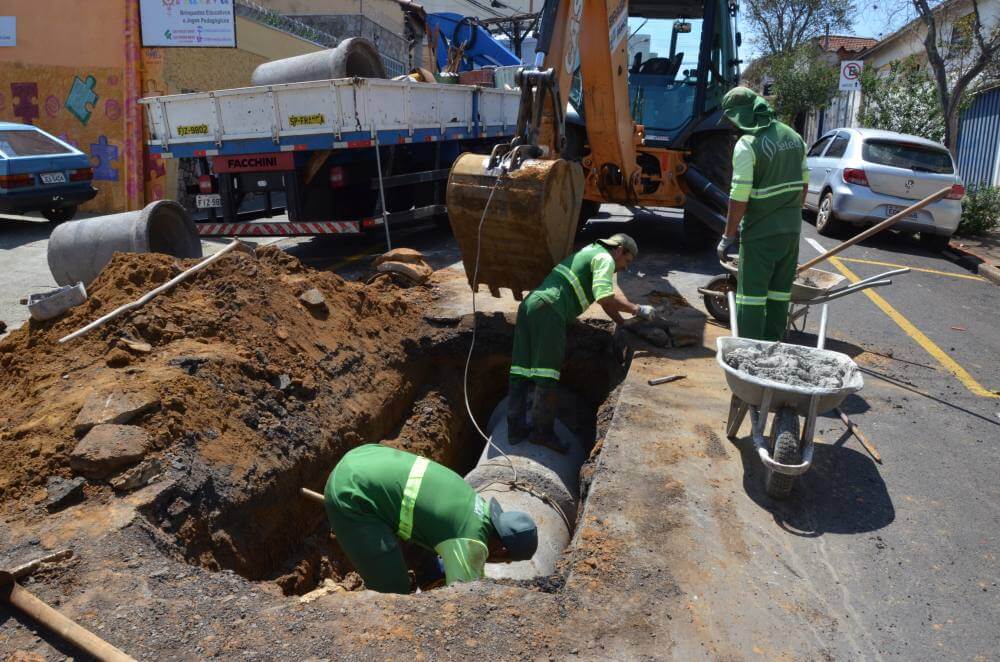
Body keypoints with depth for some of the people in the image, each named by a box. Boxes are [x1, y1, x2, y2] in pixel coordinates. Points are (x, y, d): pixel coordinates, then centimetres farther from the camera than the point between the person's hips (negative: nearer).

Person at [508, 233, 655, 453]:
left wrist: (625, 325, 36)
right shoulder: (605, 258, 3)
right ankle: (543, 431, -7)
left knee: (521, 370, 5)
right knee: (546, 372, -8)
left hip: (529, 304, 10)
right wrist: (637, 309, -4)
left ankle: (516, 429, 7)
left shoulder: (588, 253, 33)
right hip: (549, 309, -9)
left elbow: (605, 299, 38)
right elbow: (605, 297, -14)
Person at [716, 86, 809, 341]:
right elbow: (803, 182, 14)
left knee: (751, 294, -1)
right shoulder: (793, 136, 8)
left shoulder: (747, 144, -16)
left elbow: (739, 197, -19)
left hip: (761, 232, -7)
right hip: (791, 229, 7)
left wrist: (728, 237, -11)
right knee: (780, 292, 15)